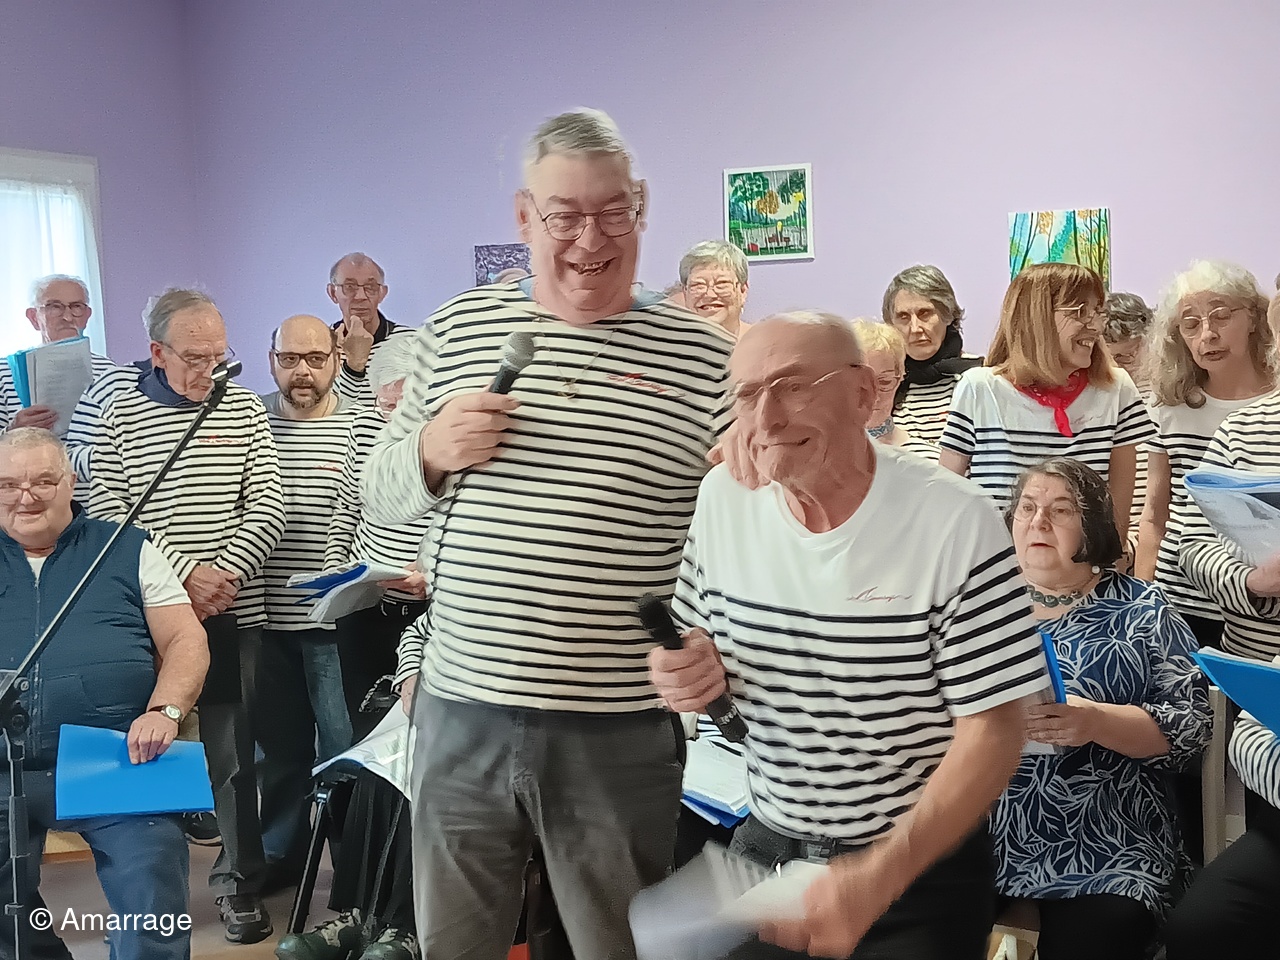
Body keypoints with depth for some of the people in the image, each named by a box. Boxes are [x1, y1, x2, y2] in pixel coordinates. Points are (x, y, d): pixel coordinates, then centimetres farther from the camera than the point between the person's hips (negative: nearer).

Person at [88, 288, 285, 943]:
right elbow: (106, 515, -4)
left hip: (233, 615, 0)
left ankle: (239, 882, 19)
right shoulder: (118, 416, 3)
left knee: (234, 754, 5)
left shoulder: (243, 408, 5)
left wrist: (223, 574, -13)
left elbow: (267, 509, 0)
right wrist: (182, 572, -14)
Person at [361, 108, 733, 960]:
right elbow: (379, 494, 12)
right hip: (462, 710, 3)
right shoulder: (457, 330, 6)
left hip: (622, 730, -2)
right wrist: (432, 454, -9)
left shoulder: (706, 358, -4)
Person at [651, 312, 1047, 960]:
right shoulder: (723, 497, -6)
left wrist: (876, 877, -26)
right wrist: (696, 672, -15)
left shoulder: (954, 521, -19)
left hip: (920, 868, -4)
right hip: (765, 847, 5)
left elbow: (993, 731, -18)